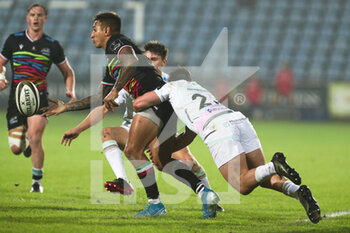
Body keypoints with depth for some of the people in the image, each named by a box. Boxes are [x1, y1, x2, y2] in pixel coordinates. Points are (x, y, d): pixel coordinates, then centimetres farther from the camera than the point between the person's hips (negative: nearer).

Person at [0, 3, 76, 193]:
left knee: (35, 138, -22)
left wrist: (70, 90, -2)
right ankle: (27, 141, 37)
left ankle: (37, 181, -6)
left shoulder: (52, 46, 3)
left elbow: (67, 71, 15)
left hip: (39, 98, -2)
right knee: (16, 148, -2)